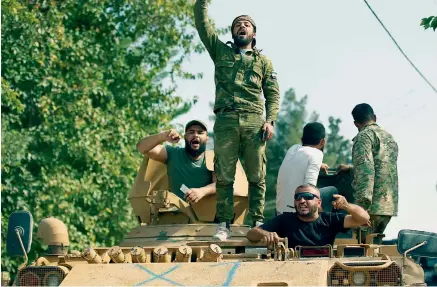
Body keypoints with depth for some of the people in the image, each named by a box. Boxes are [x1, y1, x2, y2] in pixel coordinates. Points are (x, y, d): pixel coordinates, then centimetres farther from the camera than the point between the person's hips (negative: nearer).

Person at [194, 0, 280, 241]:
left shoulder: (264, 62, 16)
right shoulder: (220, 51, 17)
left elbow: (273, 94, 10)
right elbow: (202, 20, 12)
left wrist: (270, 121, -3)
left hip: (254, 122, 0)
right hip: (225, 120, 0)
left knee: (256, 176, -2)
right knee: (223, 175, -2)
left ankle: (258, 222, 0)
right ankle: (224, 224, -1)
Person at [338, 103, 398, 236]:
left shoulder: (364, 136, -4)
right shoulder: (390, 138, 23)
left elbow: (366, 169, -17)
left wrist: (364, 202, -23)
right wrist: (351, 169, 50)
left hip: (373, 207, -8)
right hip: (390, 206, 8)